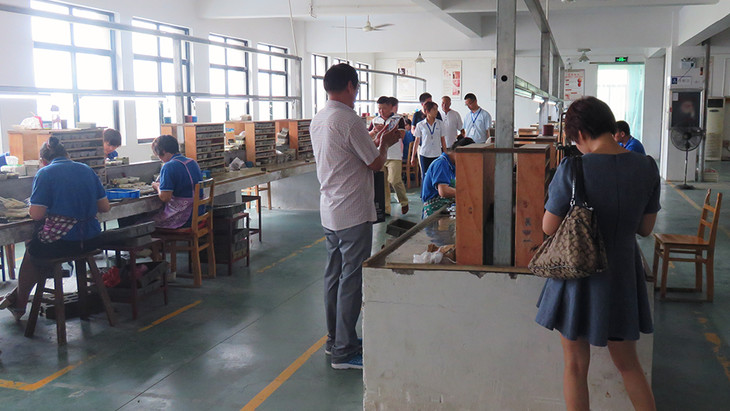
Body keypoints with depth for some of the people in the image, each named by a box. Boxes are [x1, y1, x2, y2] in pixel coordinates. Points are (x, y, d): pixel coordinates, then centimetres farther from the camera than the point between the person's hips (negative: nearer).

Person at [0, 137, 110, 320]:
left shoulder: (45, 173, -5)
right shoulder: (86, 170, 9)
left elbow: (36, 214, -10)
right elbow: (105, 207, 8)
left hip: (62, 242, -5)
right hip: (90, 241, 5)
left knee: (30, 250, 26)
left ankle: (19, 304, 40)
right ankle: (18, 296, 41)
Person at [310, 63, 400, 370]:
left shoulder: (318, 120, 10)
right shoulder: (349, 120, -18)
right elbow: (376, 163, -11)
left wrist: (376, 141, 21)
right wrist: (385, 143, 7)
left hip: (329, 212, 9)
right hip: (353, 213, -9)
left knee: (333, 276, 16)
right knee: (351, 281, -3)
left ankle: (335, 339, 27)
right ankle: (344, 351, 4)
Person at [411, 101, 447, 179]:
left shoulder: (440, 123, 4)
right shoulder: (420, 125, 0)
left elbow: (442, 140, 9)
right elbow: (417, 141, 7)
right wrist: (413, 156, 8)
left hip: (437, 155, 1)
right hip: (424, 155, -1)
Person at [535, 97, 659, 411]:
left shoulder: (572, 168, -19)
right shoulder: (646, 167, -6)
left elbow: (549, 227, -13)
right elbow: (645, 228, 3)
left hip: (579, 275, -4)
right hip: (623, 275, 4)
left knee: (575, 366, 13)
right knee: (628, 363, 22)